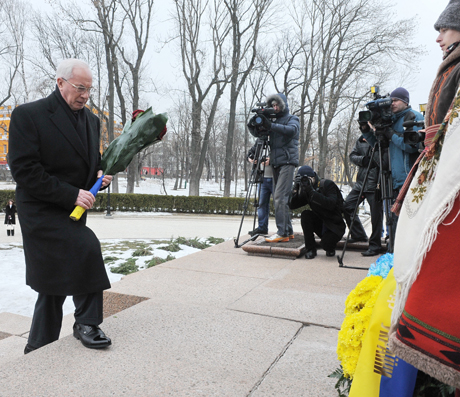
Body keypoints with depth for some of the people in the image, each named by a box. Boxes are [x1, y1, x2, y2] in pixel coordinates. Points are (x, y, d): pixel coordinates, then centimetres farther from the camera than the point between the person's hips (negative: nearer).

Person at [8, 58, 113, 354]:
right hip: (41, 211, -7)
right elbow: (24, 169, -17)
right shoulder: (28, 115, -10)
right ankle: (87, 324, -8)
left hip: (72, 211, 7)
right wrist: (71, 194, -22)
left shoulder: (91, 120, 10)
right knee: (87, 246, -28)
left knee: (54, 284, 12)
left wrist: (100, 175, -4)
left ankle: (37, 352, 29)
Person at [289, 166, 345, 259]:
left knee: (326, 244, -30)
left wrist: (312, 192, -34)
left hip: (335, 225, -5)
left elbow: (331, 204, -31)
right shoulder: (306, 191, 2)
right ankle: (310, 249, -12)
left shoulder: (327, 184, -14)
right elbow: (292, 206, -5)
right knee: (305, 214, -22)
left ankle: (331, 248, 12)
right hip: (320, 223, 5)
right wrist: (296, 189, -18)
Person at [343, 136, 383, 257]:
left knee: (376, 214, -3)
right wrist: (363, 159, -6)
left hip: (375, 184, -7)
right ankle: (358, 234, 26)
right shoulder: (361, 139, 13)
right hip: (360, 182, 7)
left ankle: (375, 246, 9)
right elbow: (352, 155, 12)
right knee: (347, 206, 9)